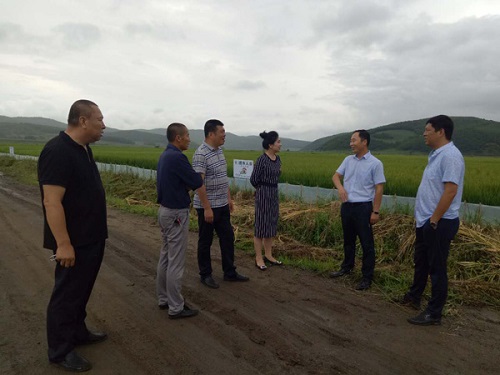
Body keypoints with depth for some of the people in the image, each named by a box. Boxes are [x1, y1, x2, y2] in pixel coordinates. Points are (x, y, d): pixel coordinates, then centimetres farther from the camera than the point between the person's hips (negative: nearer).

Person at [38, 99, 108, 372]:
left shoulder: (83, 149, 9)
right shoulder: (58, 151, -21)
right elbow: (52, 202, -25)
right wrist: (63, 244, -25)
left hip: (91, 238, 9)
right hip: (74, 242, -9)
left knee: (82, 290, 21)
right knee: (67, 294, 5)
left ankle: (78, 332, 39)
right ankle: (60, 351, 21)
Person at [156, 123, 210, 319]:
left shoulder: (165, 155, 11)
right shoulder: (177, 157, -20)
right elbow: (197, 183, -13)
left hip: (165, 210, 10)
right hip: (176, 214, -10)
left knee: (165, 257, 16)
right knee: (176, 262, -1)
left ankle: (164, 299, 28)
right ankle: (176, 307, 9)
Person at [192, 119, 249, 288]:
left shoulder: (219, 151, 9)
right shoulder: (201, 154, -18)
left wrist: (229, 198, 17)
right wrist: (207, 208, -23)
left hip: (222, 205, 9)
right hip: (207, 207, -8)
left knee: (228, 238, 13)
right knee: (206, 241, 7)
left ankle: (230, 272, 27)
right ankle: (205, 275, 23)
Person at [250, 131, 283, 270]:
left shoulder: (278, 158, 7)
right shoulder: (262, 160, -17)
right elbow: (253, 179, -13)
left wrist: (271, 190, 14)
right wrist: (263, 190, 3)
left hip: (274, 194, 8)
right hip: (263, 195, -8)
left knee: (271, 225, 14)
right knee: (261, 226, 1)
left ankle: (268, 255, 26)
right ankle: (258, 259, 11)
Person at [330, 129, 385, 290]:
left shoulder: (375, 163, -9)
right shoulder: (348, 160, 7)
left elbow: (379, 189, -9)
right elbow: (336, 176, 10)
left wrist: (376, 211, -12)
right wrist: (340, 187, -13)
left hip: (363, 207, -5)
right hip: (346, 206, 6)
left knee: (367, 243, 2)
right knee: (348, 240, 19)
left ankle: (367, 277, 12)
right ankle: (347, 267, 37)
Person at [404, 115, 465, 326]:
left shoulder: (450, 156, -18)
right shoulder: (436, 154, 12)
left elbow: (450, 191, -25)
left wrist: (434, 219, -22)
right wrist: (426, 218, 17)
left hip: (439, 223, -10)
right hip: (426, 221, 10)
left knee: (437, 268, 2)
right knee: (420, 262, 22)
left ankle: (434, 314, 15)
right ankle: (414, 297, 40)